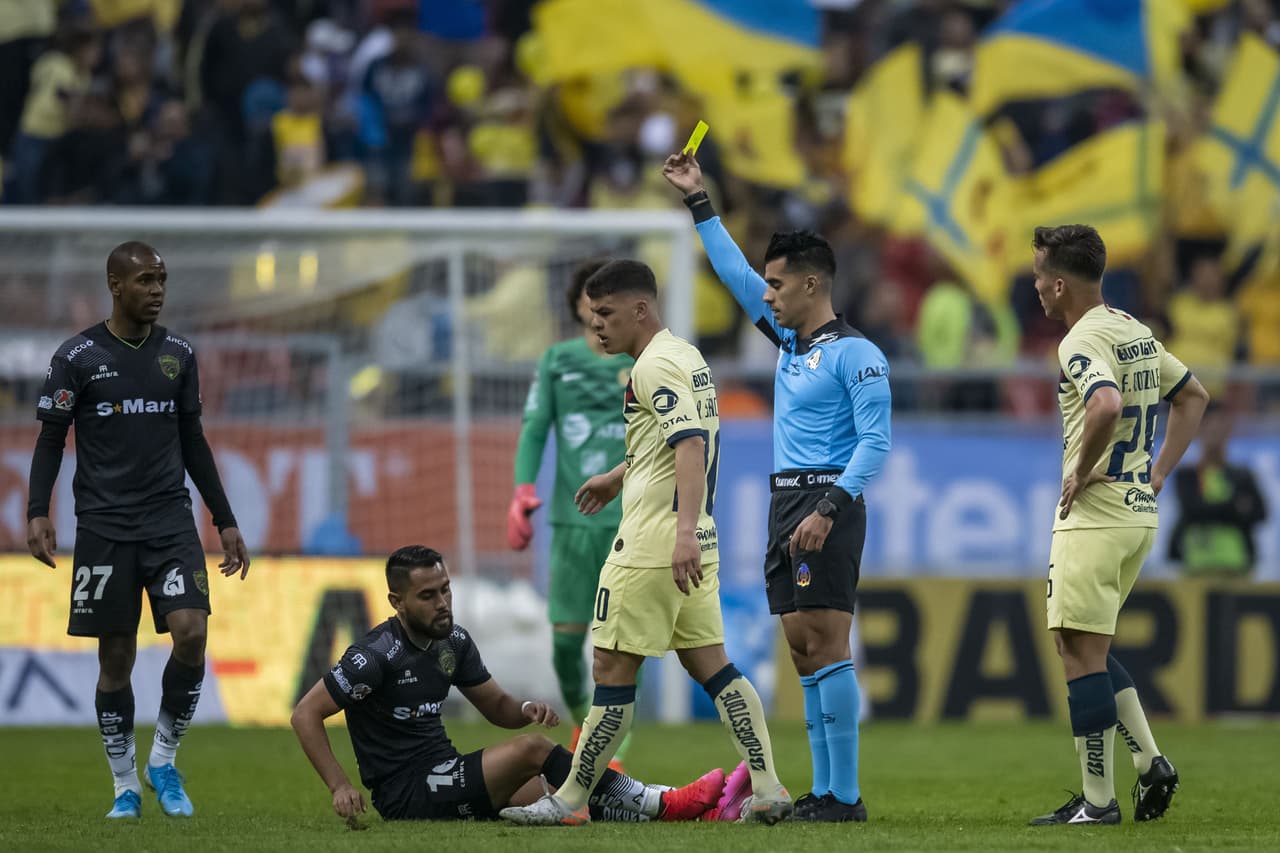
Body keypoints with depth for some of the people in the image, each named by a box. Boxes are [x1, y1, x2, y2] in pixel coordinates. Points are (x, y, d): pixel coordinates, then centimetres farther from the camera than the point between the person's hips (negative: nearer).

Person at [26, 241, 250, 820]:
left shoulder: (178, 355, 8)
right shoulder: (78, 357, -3)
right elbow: (50, 440, -1)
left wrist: (225, 522, 15)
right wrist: (38, 513, -14)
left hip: (171, 521, 2)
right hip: (104, 527, -2)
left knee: (191, 634, -15)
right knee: (116, 656, 0)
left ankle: (163, 760, 4)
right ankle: (125, 788, 12)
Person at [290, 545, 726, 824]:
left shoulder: (454, 642, 8)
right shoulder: (376, 655, -15)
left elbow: (496, 706, 18)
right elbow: (306, 715, -13)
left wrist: (526, 710, -6)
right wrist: (340, 787, -21)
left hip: (442, 777, 8)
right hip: (405, 795, -8)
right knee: (531, 749, -22)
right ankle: (663, 804, -20)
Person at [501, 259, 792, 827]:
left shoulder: (657, 364, -14)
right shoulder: (686, 356, 17)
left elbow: (691, 444, -26)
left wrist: (684, 531, -35)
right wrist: (617, 478, 45)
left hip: (654, 542, -10)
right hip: (694, 546, 10)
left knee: (612, 668, -3)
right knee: (710, 664, 9)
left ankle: (570, 800, 3)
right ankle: (767, 790, 2)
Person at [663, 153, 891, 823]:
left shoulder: (854, 353, -9)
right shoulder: (789, 338, 16)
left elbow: (876, 441, -15)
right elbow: (735, 273, 27)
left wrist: (828, 510, -23)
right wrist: (699, 203, 27)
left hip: (826, 505, -9)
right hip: (785, 504, 9)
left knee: (826, 645, -12)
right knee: (805, 653, 6)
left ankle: (845, 796, -14)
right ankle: (822, 792, 7)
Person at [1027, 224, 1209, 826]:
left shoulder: (1083, 342, -15)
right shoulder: (1137, 332, 14)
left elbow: (1107, 406, -34)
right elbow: (1193, 396, 25)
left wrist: (1081, 471, -19)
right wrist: (1158, 472, 19)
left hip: (1093, 516, -9)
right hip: (1140, 512, 9)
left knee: (1081, 653, -5)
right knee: (1084, 647, 19)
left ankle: (1098, 800, -4)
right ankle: (1150, 764, 10)